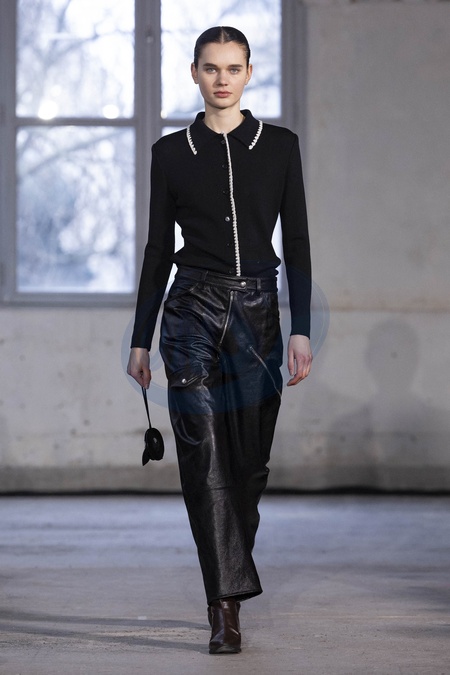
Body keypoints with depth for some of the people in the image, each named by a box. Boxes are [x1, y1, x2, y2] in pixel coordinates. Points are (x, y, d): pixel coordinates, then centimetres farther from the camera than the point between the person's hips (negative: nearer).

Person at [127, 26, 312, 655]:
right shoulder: (172, 152, 6)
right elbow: (158, 248, 9)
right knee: (206, 457, -11)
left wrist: (301, 330, -5)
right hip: (192, 311, -1)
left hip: (257, 313, 1)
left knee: (249, 461, 6)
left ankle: (226, 592, 24)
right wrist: (140, 338, 7)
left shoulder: (280, 146, 6)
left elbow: (297, 244, 4)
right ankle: (228, 606, -13)